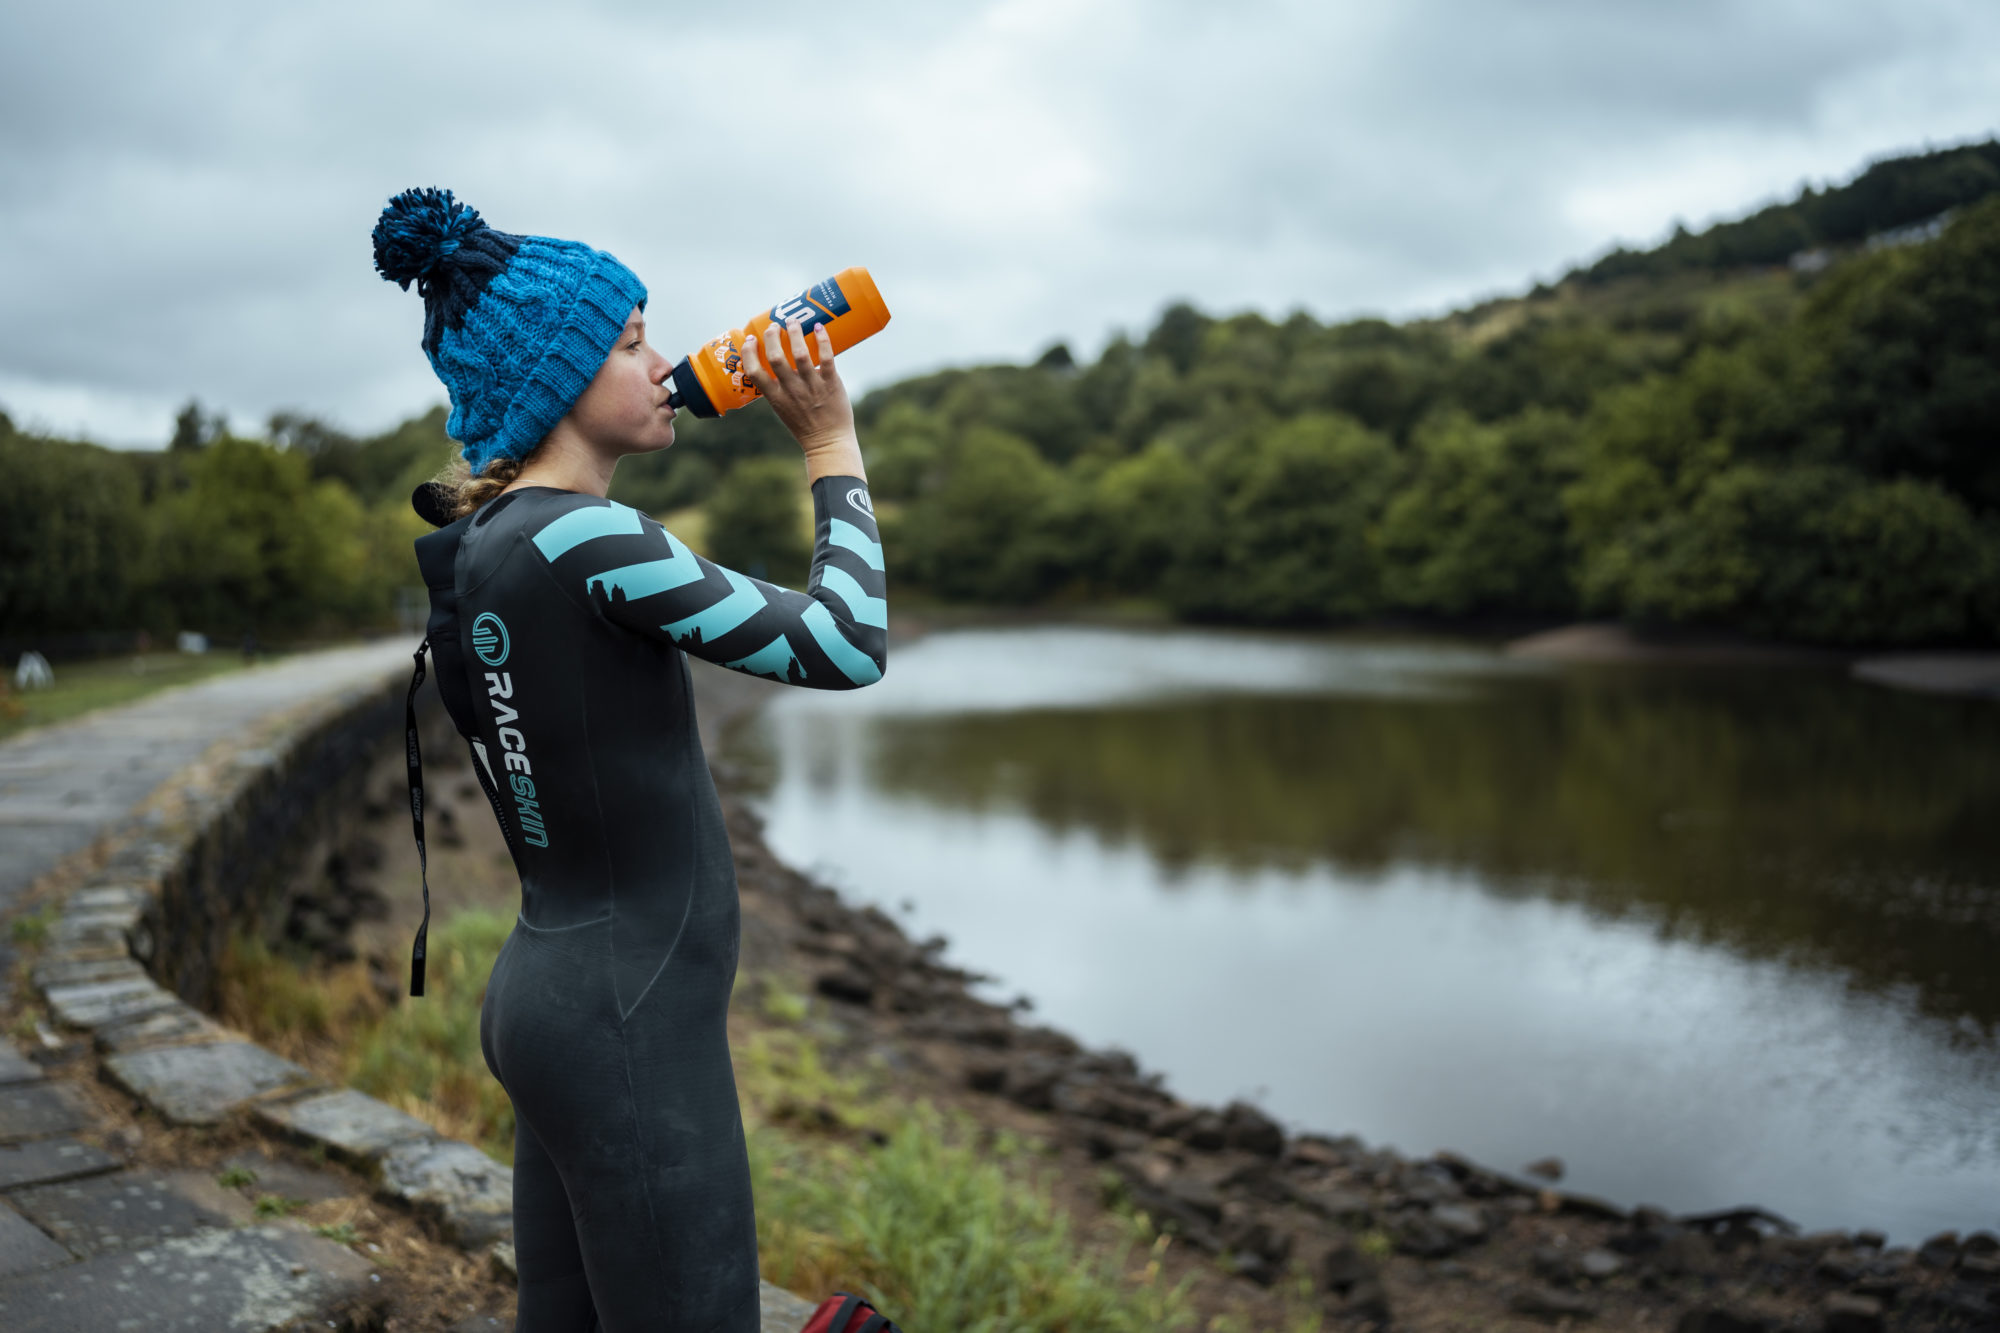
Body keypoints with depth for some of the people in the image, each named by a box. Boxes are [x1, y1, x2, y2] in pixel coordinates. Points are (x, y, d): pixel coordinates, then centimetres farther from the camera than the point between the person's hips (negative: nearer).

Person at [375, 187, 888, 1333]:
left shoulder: (477, 542, 9)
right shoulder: (583, 540, -19)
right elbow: (847, 647, -16)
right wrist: (832, 442, -5)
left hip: (552, 986, 10)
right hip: (631, 1022, -10)